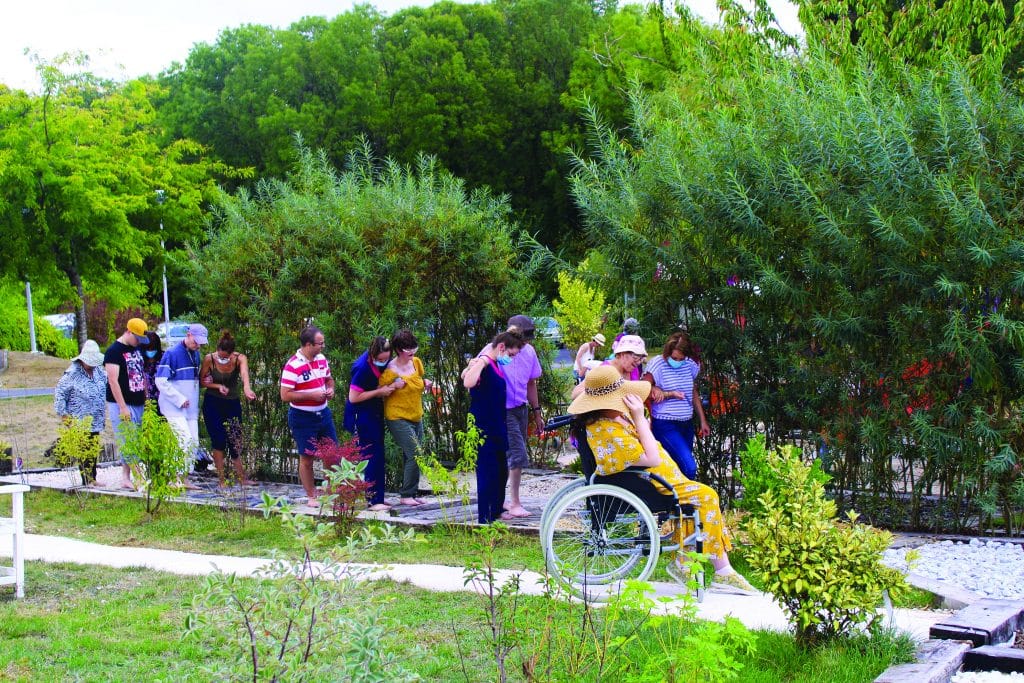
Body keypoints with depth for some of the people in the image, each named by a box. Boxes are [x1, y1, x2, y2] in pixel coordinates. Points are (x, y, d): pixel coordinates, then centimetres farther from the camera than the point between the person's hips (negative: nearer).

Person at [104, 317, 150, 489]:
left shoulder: (137, 349, 13)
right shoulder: (114, 351, -11)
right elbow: (113, 380, -16)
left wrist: (146, 399, 14)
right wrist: (123, 407, -19)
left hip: (138, 404, 8)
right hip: (122, 405, -7)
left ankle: (126, 478, 12)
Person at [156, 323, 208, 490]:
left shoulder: (196, 355, 13)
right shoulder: (172, 354, -10)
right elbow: (161, 381, -15)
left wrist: (196, 404, 11)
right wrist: (180, 399, -15)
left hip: (191, 408, 8)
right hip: (174, 408, -8)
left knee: (193, 443, 4)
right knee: (185, 440, -18)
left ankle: (184, 478, 13)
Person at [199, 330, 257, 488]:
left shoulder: (240, 359, -17)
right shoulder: (209, 359, -15)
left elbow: (244, 373, -40)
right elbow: (201, 381, -4)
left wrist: (246, 388, -61)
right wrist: (218, 386, -22)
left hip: (233, 403, 1)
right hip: (213, 404, -1)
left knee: (235, 441, 3)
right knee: (218, 441, -2)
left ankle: (242, 479, 14)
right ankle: (221, 480, 6)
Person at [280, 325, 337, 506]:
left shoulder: (322, 359, 4)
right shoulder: (293, 366, -19)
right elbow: (285, 395, -21)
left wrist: (330, 389, -2)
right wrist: (312, 395, -22)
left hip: (323, 413, 7)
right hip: (302, 417, -7)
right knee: (307, 457, 5)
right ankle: (311, 496, 17)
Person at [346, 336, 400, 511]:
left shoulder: (383, 362, -2)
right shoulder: (363, 368, -25)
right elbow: (353, 398, -21)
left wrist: (392, 385, -6)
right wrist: (379, 392, -19)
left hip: (375, 413, 8)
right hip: (362, 415, -8)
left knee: (378, 456, 11)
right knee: (371, 456, -8)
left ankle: (378, 498, 19)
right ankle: (373, 500, -4)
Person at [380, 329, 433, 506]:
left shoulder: (417, 363, 4)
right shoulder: (390, 370, -16)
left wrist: (426, 383, 2)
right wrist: (394, 386, -23)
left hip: (416, 417, 7)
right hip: (398, 418, -7)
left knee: (411, 458, 11)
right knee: (415, 455, -15)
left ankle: (411, 495, 20)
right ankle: (406, 495, -5)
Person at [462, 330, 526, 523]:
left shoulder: (496, 364, 10)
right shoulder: (484, 363, -18)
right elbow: (468, 383, -39)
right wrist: (480, 363, -32)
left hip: (498, 427, 10)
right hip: (484, 429, -10)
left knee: (501, 470, 20)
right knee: (487, 472, -7)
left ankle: (497, 511, 36)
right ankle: (485, 519, -2)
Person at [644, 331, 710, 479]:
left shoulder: (690, 365, 8)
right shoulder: (658, 364, -10)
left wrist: (703, 421, 21)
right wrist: (670, 394, -14)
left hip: (687, 424, 7)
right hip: (665, 425, -6)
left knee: (682, 466, 7)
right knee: (689, 467, -19)